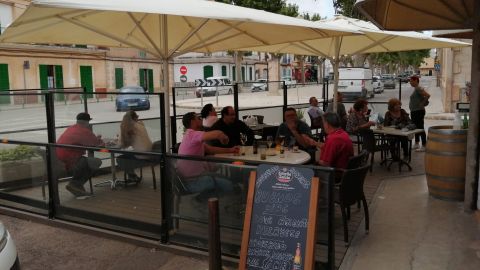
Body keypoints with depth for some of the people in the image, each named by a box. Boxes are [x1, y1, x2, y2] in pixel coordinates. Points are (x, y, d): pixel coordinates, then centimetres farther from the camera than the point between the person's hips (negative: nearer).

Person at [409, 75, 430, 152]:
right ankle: (416, 144, 27)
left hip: (418, 111, -10)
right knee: (416, 128, 17)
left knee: (420, 128, -6)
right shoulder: (415, 89, 13)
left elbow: (428, 95, -27)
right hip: (414, 111, 11)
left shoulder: (418, 89, -16)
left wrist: (422, 103, -18)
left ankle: (424, 146, -2)